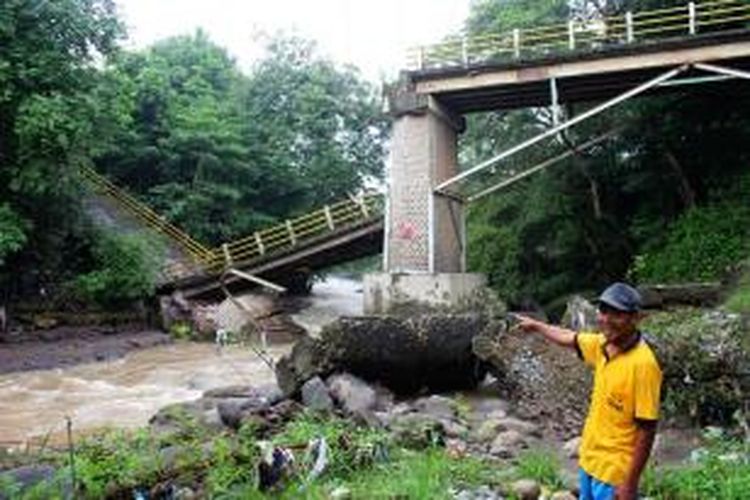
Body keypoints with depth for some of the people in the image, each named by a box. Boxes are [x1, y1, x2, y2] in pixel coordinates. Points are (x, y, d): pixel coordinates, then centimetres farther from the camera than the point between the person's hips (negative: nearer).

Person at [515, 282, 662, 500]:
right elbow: (569, 338, 19)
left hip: (615, 471, -8)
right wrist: (535, 325, 32)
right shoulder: (603, 344, -3)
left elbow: (647, 431, -22)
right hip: (589, 459, 8)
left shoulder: (643, 363, -25)